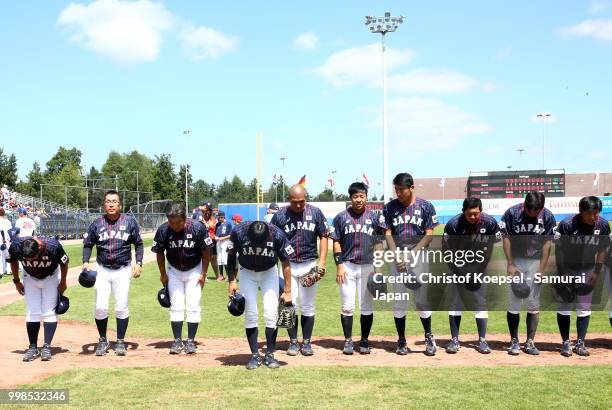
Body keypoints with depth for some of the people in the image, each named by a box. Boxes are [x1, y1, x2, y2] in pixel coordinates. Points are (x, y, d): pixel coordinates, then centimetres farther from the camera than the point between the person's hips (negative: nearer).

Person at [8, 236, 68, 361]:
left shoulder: (52, 246, -37)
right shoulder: (16, 246, -31)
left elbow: (64, 263, -15)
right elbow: (13, 261, -6)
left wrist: (63, 282, -5)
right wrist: (16, 281, 2)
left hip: (51, 278, -2)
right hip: (30, 278, 2)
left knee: (50, 312, -6)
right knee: (32, 313, -3)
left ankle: (47, 346, -2)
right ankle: (33, 347, 3)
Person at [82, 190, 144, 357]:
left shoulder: (129, 221, -2)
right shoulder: (97, 223, 0)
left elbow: (139, 244, 6)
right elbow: (88, 244, 10)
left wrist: (138, 263, -5)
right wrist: (85, 262, -5)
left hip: (123, 270, -1)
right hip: (102, 270, 1)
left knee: (121, 308, -1)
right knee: (100, 307, -3)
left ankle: (120, 342, 13)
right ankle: (103, 341, 16)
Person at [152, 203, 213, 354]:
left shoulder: (197, 228, -24)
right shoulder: (163, 230, -20)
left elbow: (206, 252, -11)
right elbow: (160, 253, -3)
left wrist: (203, 273, -9)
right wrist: (163, 273, 0)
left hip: (194, 271, -1)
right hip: (174, 271, 1)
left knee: (193, 306, -1)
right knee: (176, 306, 1)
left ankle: (190, 341, 7)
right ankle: (177, 341, 8)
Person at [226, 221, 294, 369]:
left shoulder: (277, 235, -29)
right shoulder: (239, 232, -28)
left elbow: (285, 263, -15)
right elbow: (231, 257, -8)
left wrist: (287, 291, -14)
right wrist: (231, 281, -11)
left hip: (269, 273, 0)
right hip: (247, 272, 0)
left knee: (271, 313, -7)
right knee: (250, 314, -5)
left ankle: (270, 354, 3)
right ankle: (255, 355, 3)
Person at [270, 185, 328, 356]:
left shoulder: (315, 213, 0)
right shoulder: (280, 215, -3)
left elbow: (323, 237, 4)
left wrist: (322, 261, -5)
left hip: (309, 265, 0)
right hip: (287, 265, 0)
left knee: (308, 306, 7)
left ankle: (306, 342, 17)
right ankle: (293, 342, 14)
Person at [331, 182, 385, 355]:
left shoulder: (374, 217, 6)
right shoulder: (341, 217, 4)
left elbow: (380, 243, 6)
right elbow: (336, 243, 4)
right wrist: (339, 265, -4)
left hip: (367, 267, 1)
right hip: (347, 266, -1)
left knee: (367, 307, 4)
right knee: (347, 306, 1)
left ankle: (364, 341, 16)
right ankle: (348, 341, 11)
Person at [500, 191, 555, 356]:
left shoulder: (547, 216, -8)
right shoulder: (512, 213, -12)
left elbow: (547, 243, -3)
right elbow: (506, 238, -4)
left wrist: (541, 269, -6)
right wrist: (510, 264, -8)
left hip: (535, 262, 1)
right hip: (515, 261, -1)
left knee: (533, 304, 2)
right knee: (513, 303, 0)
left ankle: (530, 342, 10)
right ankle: (514, 341, 9)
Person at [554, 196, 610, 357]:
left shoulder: (603, 225, -14)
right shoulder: (567, 224, -23)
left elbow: (602, 250, -1)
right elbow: (559, 249, -14)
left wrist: (596, 272, -3)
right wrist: (562, 273, -14)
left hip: (587, 271, 3)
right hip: (567, 269, -3)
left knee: (584, 308, 6)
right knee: (564, 306, 1)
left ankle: (580, 343, 14)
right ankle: (566, 342, 12)